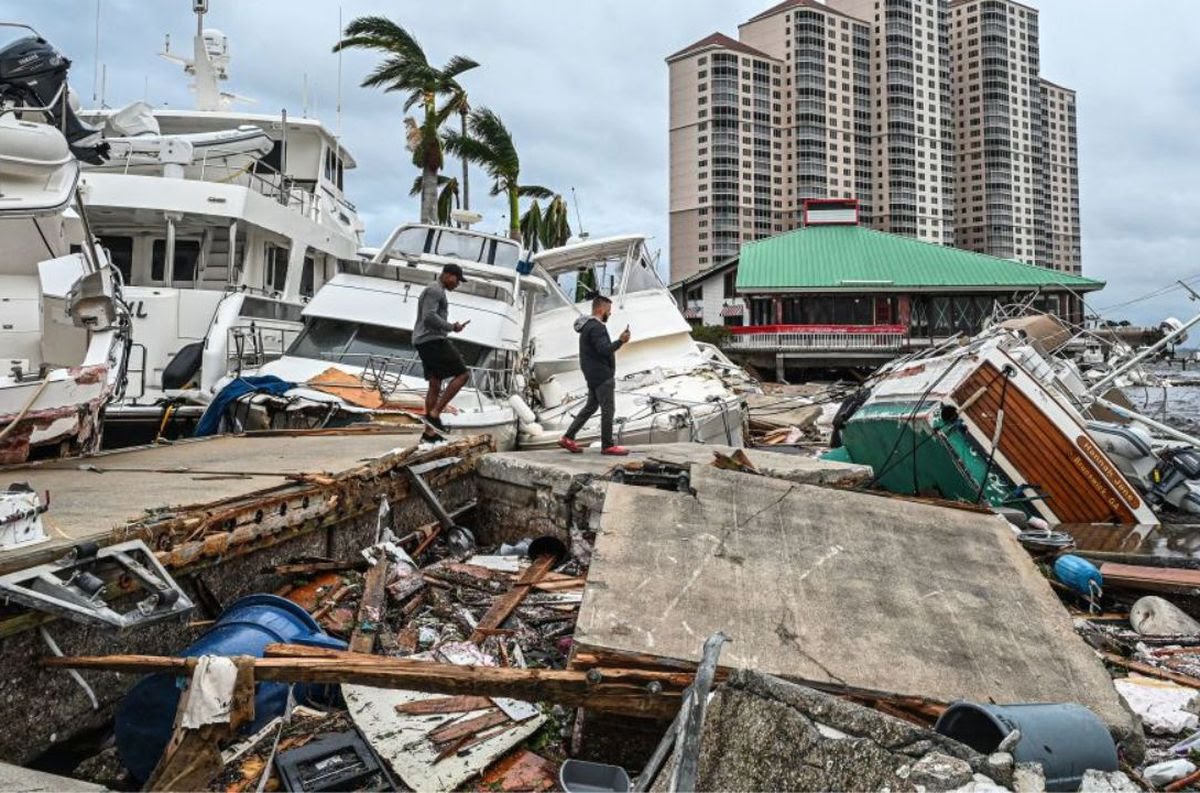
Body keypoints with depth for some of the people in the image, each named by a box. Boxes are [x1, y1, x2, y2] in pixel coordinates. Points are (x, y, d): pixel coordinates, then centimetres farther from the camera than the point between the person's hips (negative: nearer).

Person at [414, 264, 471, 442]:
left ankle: (429, 432, 11)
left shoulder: (435, 291, 24)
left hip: (425, 342, 11)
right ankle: (434, 413, -11)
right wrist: (452, 327, -13)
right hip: (432, 340, -11)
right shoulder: (435, 290, -10)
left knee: (435, 385, 10)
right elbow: (429, 317, -22)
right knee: (461, 374, -9)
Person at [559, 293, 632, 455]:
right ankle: (607, 445, 2)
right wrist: (620, 341, -23)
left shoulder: (587, 325, 17)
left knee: (591, 406, 14)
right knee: (608, 409, -4)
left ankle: (568, 438, 13)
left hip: (593, 376, 11)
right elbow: (604, 349, -26)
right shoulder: (596, 327, -16)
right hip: (602, 375, -10)